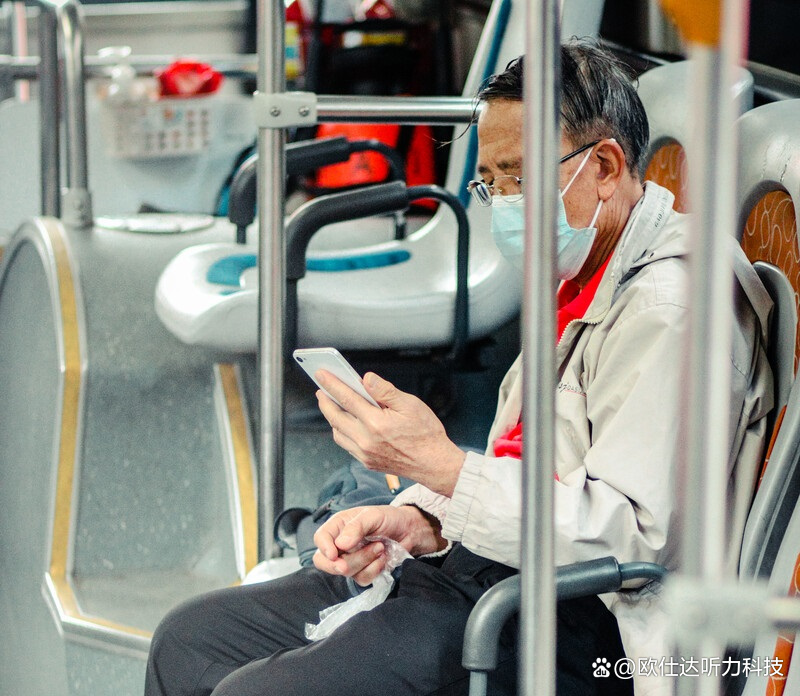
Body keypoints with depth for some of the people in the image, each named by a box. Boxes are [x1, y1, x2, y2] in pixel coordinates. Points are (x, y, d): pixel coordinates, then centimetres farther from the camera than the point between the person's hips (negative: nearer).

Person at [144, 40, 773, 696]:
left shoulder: (670, 305, -17)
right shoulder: (578, 279, 18)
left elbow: (631, 536, -24)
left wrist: (437, 464, -23)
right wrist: (418, 520, 0)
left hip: (582, 622, -11)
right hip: (487, 568, 11)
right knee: (191, 638, 7)